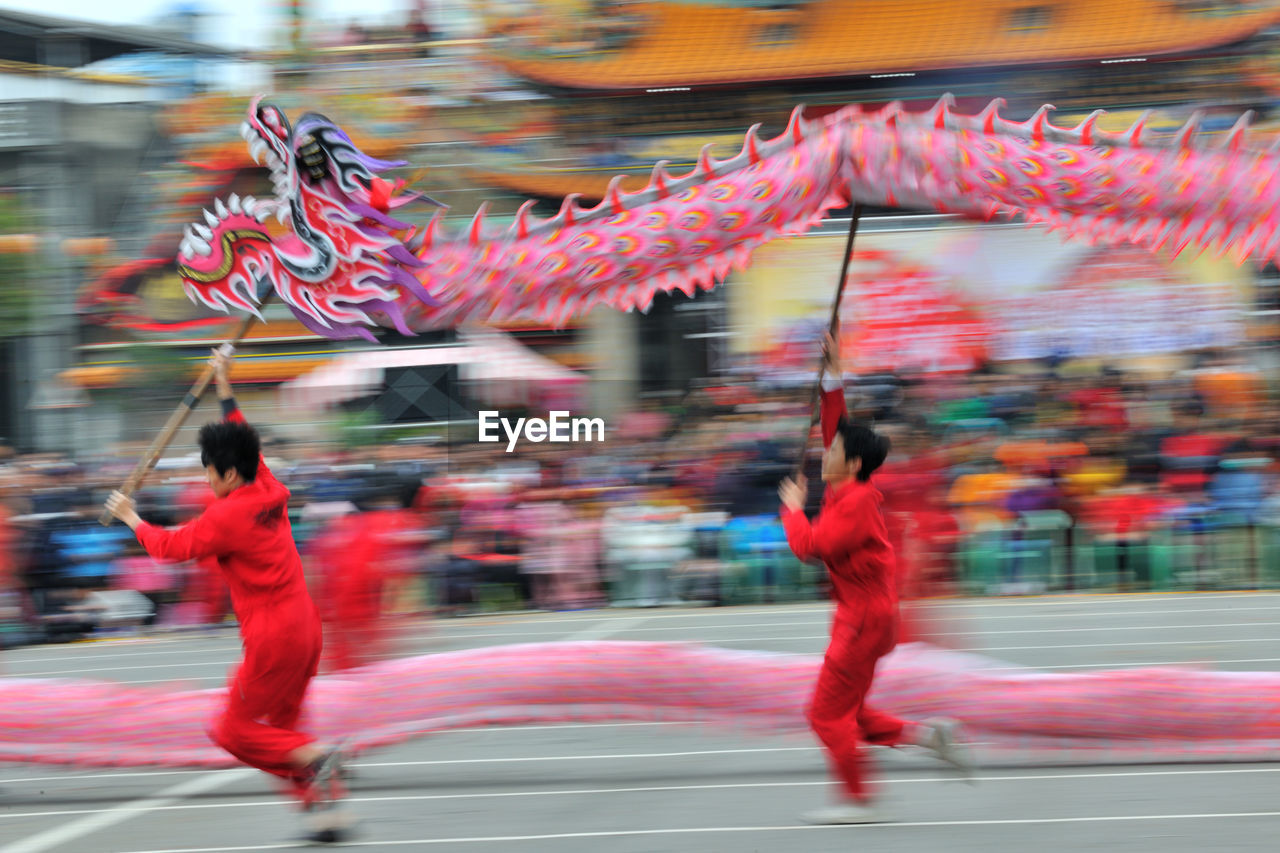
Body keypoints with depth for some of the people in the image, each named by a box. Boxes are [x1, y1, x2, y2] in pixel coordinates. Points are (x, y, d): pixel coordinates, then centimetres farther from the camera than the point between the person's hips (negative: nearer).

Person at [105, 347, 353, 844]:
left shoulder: (227, 516, -14)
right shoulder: (269, 492, 7)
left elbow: (171, 546, -3)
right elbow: (240, 440, 24)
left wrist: (131, 519, 12)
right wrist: (224, 388, 29)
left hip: (273, 635, -8)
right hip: (304, 622, 8)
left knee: (235, 730, 1)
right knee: (281, 729, 15)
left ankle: (316, 758, -17)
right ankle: (326, 810, 7)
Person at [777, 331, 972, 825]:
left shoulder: (855, 503, -20)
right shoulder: (846, 492, 6)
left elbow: (809, 546, -25)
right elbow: (834, 429, 17)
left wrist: (794, 508, -8)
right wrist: (833, 378, 13)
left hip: (863, 618, -10)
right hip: (864, 615, 10)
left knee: (829, 714, -3)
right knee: (844, 713, 14)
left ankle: (857, 801, 3)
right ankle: (927, 734, 9)